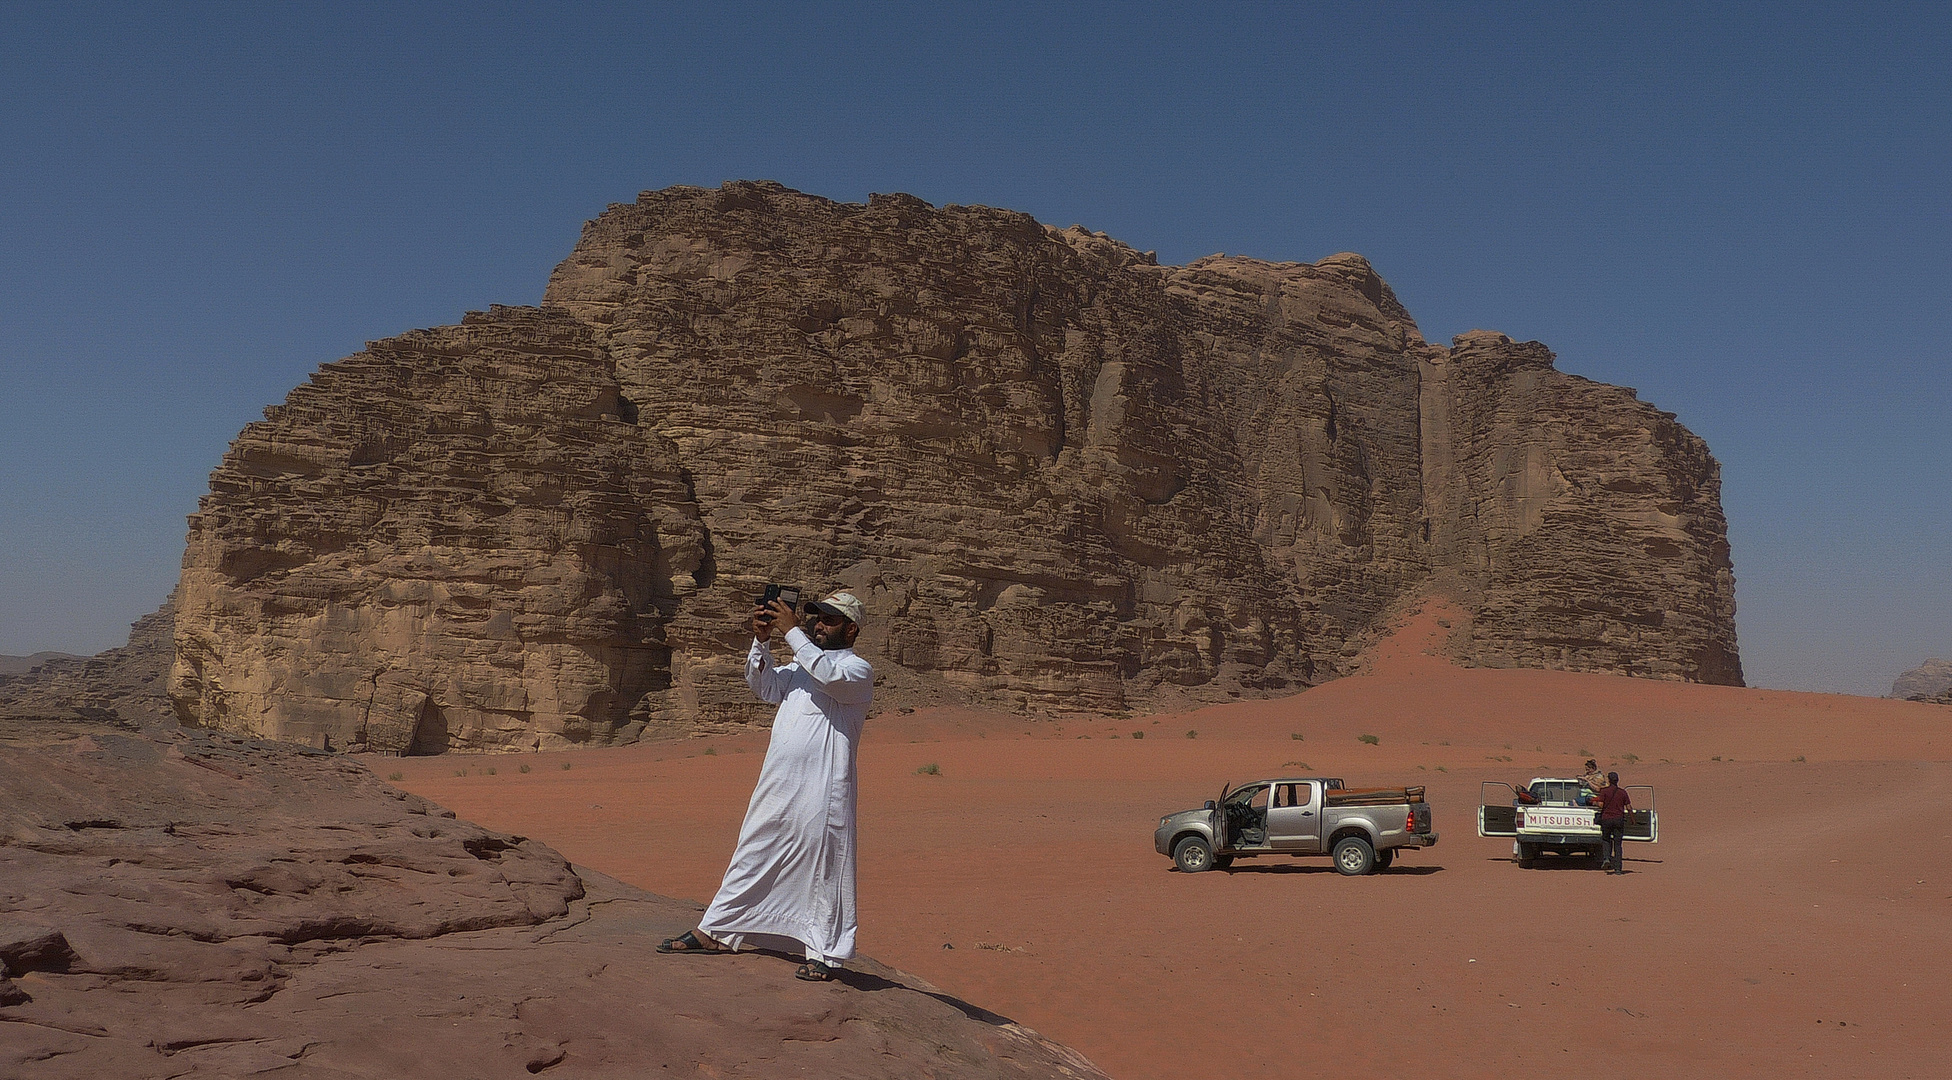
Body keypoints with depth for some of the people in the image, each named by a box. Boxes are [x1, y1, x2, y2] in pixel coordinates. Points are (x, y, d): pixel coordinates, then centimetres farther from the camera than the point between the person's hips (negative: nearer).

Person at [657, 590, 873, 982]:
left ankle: (823, 952, 4)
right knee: (753, 855, 14)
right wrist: (761, 640, -2)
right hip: (776, 785, 7)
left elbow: (831, 675, -21)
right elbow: (763, 685, 12)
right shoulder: (800, 667, 22)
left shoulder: (858, 670, 0)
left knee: (823, 866, -4)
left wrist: (792, 630, -19)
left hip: (824, 791, -7)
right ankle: (716, 931, 23)